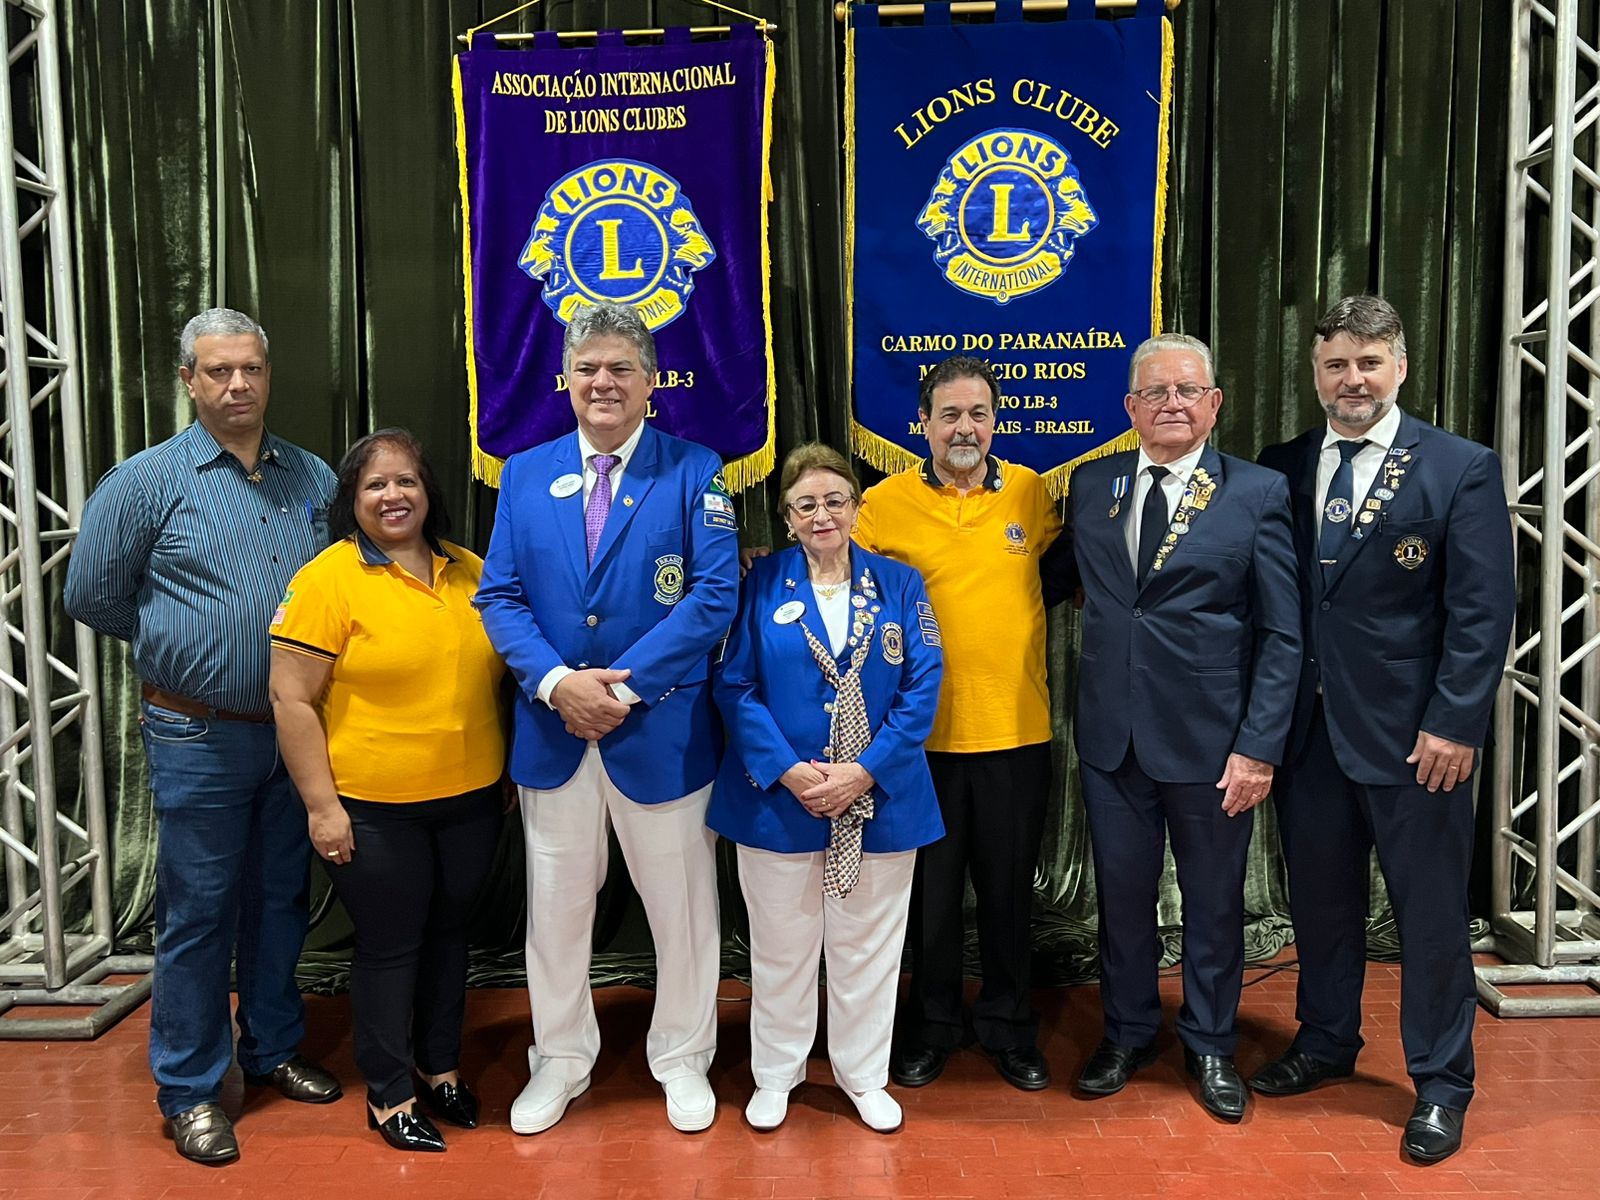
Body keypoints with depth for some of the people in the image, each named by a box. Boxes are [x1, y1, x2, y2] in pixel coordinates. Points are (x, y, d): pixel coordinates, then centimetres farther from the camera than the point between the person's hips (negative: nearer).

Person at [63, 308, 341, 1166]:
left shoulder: (313, 479, 5)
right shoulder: (147, 480, -6)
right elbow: (92, 595, -1)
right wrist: (181, 645, 5)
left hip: (296, 731, 4)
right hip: (198, 735, -4)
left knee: (281, 901, 16)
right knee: (197, 913, 5)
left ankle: (272, 1049, 34)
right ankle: (189, 1089, 20)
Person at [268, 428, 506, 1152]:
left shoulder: (469, 571, 6)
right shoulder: (327, 579, -9)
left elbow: (496, 674, 15)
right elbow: (291, 699, -11)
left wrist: (511, 772, 12)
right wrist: (322, 805, -14)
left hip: (470, 799, 5)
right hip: (374, 808, -5)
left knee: (448, 932, 17)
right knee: (389, 947, 7)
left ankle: (439, 1066, 36)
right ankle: (388, 1094, 25)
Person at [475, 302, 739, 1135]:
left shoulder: (695, 472, -4)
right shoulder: (524, 474, 6)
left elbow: (715, 595, -11)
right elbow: (499, 595, 1)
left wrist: (625, 685, -18)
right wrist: (557, 681, -15)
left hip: (662, 731, -2)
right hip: (552, 731, 3)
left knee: (681, 905, 11)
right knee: (555, 906, 15)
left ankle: (682, 1060, 32)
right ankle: (560, 1060, 35)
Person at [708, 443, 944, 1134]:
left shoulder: (899, 585, 2)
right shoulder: (763, 584, -1)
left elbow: (922, 689, -4)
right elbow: (735, 687, -5)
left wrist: (864, 772, -14)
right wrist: (788, 770, -16)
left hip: (880, 798, 1)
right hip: (777, 795, 0)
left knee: (867, 947, 12)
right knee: (780, 946, 12)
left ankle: (863, 1075, 31)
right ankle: (775, 1074, 32)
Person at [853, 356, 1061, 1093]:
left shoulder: (1030, 491, 2)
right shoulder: (885, 503, -4)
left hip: (1017, 730, 2)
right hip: (924, 732, -1)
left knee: (1009, 889, 14)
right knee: (931, 889, 12)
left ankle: (1009, 1028, 32)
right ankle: (931, 1028, 32)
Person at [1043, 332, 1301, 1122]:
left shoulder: (1257, 493, -5)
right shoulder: (1092, 485, 6)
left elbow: (1281, 635, -6)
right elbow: (1060, 578, 16)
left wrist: (1258, 747, -11)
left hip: (1209, 738, -2)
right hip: (1111, 732, 3)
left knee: (1213, 899, 13)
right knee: (1121, 890, 14)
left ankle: (1210, 1044, 34)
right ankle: (1127, 1033, 35)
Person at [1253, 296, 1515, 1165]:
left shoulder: (1461, 469, -5)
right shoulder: (1280, 470, 5)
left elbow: (1483, 611, -8)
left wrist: (1455, 724, -14)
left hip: (1412, 735, -4)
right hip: (1308, 728, 4)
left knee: (1431, 914, 7)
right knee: (1320, 899, 17)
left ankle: (1441, 1086, 24)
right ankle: (1326, 1043, 36)